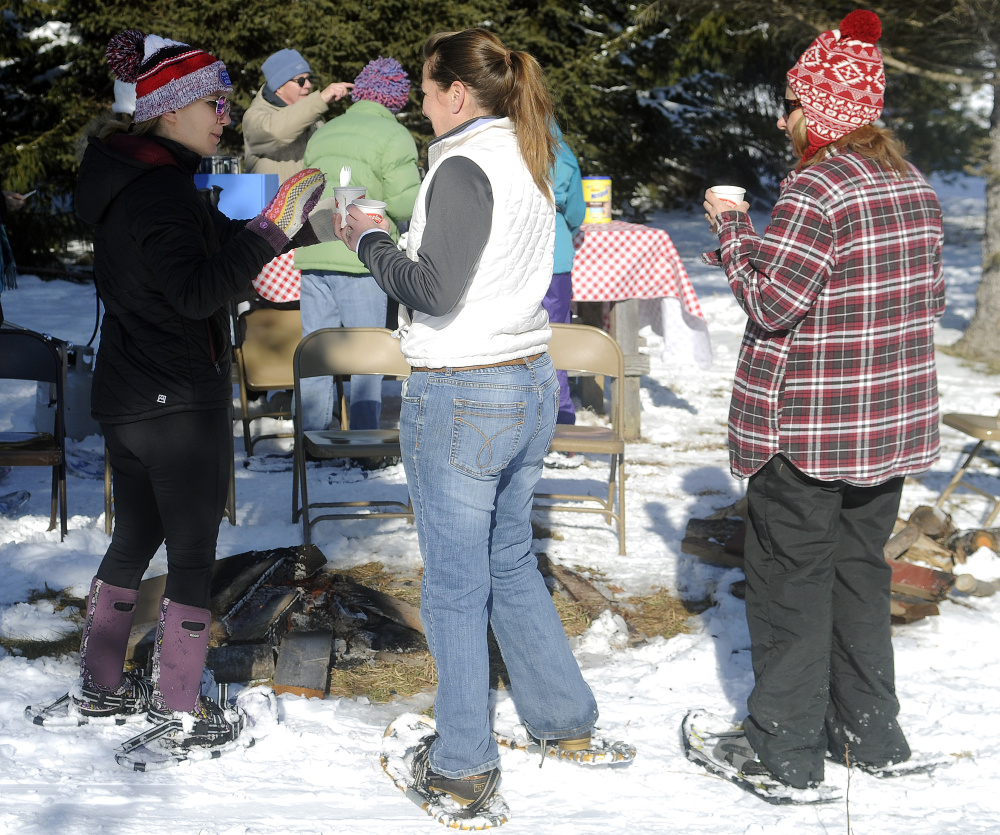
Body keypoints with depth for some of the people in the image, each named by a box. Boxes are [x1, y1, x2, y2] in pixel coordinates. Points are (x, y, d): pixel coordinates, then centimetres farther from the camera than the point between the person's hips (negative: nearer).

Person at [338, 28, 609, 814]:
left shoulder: (465, 167, -16)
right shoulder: (530, 161, 10)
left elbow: (434, 290, -20)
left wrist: (373, 241, -6)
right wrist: (394, 241, 12)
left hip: (461, 399, -9)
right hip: (530, 385, 9)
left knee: (456, 585, 2)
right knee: (510, 562, 22)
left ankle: (464, 766, 11)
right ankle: (565, 716, 31)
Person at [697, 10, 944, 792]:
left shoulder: (816, 190, -19)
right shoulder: (915, 185, 7)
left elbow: (771, 301, -18)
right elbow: (932, 297, 12)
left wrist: (732, 228, -5)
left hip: (805, 433, -8)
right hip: (894, 424, 8)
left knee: (791, 579, 3)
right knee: (860, 568, 18)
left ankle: (787, 747, 10)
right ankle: (870, 730, 25)